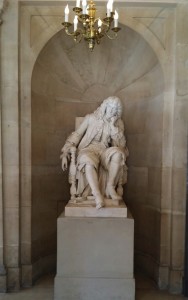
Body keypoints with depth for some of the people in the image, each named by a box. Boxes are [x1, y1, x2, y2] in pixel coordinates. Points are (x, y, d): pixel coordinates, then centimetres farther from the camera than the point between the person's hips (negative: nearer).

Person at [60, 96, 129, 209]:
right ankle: (97, 195, -43)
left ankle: (110, 186, -22)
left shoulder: (118, 123, 13)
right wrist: (66, 152, -3)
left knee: (118, 152, -34)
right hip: (88, 150, -1)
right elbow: (77, 135, 9)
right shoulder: (91, 118, 10)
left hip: (105, 152, 2)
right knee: (88, 160, -39)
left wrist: (113, 126, -6)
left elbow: (121, 144, 3)